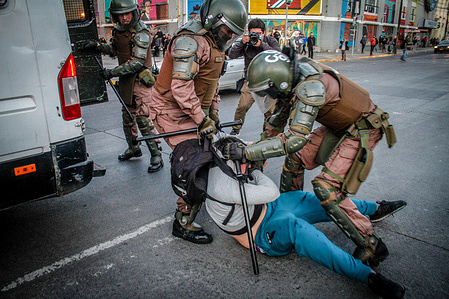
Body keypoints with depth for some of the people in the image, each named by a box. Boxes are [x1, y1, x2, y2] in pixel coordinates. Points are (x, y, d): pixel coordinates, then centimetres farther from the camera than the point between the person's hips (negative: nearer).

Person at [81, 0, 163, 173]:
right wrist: (97, 46, 10)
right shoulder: (118, 29, 8)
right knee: (127, 117, 16)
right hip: (126, 80, 8)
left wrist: (113, 72, -23)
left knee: (142, 118, -11)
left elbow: (137, 62, -24)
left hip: (139, 79, -8)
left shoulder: (141, 33, -17)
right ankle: (133, 149, 35)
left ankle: (156, 157, -3)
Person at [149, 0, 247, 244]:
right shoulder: (191, 41, -21)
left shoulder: (214, 44, 13)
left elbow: (212, 82, 21)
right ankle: (183, 224, -2)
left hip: (192, 110, 10)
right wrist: (202, 120, -25)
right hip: (172, 111, -10)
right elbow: (181, 88, -29)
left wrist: (213, 112, 14)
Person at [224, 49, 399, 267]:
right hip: (337, 127, 9)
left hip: (361, 130, -9)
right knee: (295, 159, 7)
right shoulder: (290, 80, -5)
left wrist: (247, 153, -37)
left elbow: (295, 139, -39)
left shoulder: (310, 86, -33)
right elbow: (277, 120, 9)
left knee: (327, 189, -16)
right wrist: (258, 153, 12)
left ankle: (371, 246, -1)